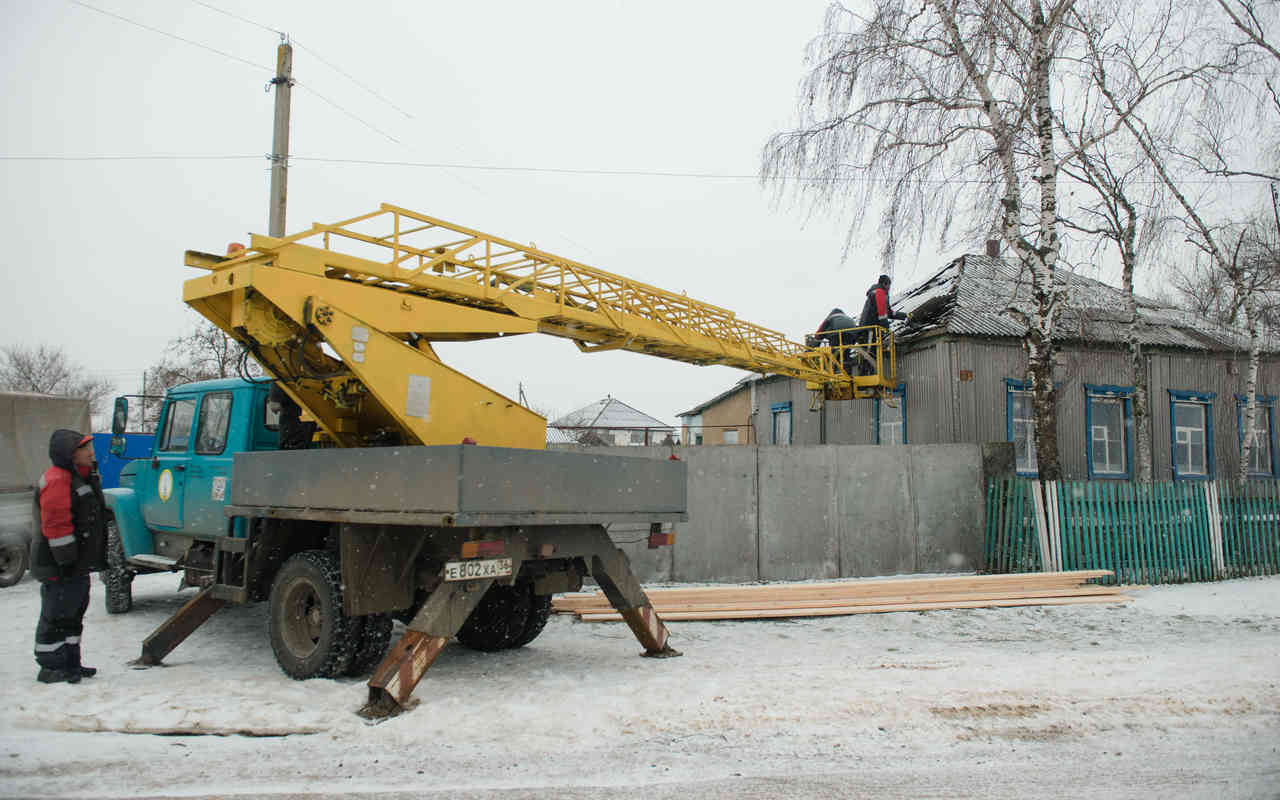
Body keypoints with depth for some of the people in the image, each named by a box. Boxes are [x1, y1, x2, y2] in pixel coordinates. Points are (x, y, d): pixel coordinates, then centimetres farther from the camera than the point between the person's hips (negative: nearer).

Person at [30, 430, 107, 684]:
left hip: (79, 566, 11)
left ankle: (70, 664, 26)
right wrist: (67, 561, -22)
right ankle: (51, 667, 7)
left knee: (73, 615, 17)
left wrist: (94, 560, 23)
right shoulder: (56, 481, -18)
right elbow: (56, 525, -23)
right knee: (56, 617, -1)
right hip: (60, 568, -11)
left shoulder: (83, 477, 15)